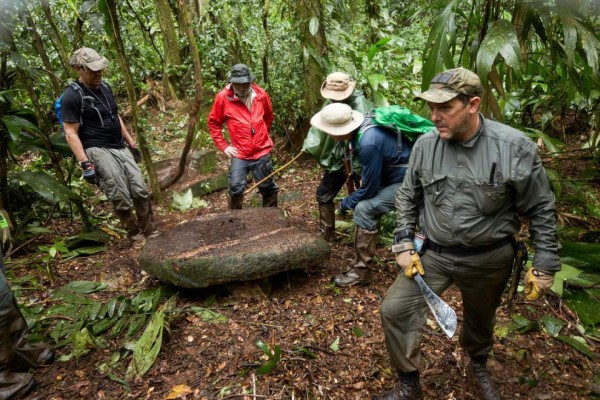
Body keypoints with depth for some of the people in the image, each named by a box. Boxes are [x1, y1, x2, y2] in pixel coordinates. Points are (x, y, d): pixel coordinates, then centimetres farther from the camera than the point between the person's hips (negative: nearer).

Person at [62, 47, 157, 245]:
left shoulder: (104, 87, 12)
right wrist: (85, 164, -19)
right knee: (121, 198, -8)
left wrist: (131, 143, 20)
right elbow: (71, 134, -13)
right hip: (98, 151, -7)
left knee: (140, 190, 3)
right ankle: (134, 232, 13)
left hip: (120, 147, 7)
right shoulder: (72, 96, -11)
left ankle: (149, 228, 18)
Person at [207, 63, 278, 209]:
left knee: (268, 188, 14)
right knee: (235, 188, -8)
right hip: (239, 154, -2)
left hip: (262, 152, 2)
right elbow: (213, 122, 1)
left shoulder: (261, 94, -3)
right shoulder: (223, 97, -10)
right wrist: (223, 146, -3)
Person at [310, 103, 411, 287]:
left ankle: (362, 271, -5)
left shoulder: (368, 144, -31)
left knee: (365, 209, -16)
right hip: (396, 173, 10)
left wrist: (346, 203, -5)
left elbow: (369, 189, -20)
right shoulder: (362, 125, -5)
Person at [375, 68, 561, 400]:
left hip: (488, 258, -1)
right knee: (395, 310, -5)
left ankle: (478, 368, 55)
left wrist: (545, 265, -5)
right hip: (432, 253, 2)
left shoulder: (514, 148, -17)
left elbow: (541, 209, -7)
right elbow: (407, 197, 4)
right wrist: (404, 244, -3)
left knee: (480, 320, 22)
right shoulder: (425, 145, -9)